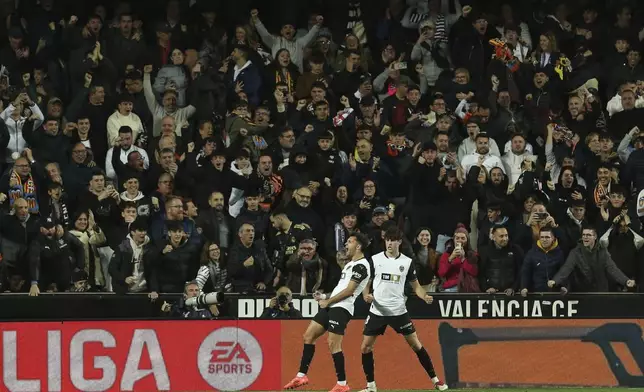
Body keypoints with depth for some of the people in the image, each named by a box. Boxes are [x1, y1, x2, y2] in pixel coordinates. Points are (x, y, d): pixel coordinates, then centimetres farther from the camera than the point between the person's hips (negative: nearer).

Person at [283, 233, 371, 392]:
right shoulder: (351, 264, 21)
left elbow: (349, 291, -16)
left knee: (333, 344, -15)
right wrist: (325, 297, 12)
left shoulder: (361, 266, -11)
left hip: (341, 308, -10)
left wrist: (328, 301, -9)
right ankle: (302, 376, 13)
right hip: (331, 307, 10)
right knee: (309, 336, 9)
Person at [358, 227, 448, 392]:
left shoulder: (407, 262, 0)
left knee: (416, 344, 1)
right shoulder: (375, 260, 0)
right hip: (377, 311, 1)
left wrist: (425, 296, -14)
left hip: (399, 311, -1)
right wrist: (366, 294, -16)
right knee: (366, 347, -3)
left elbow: (416, 286, 6)